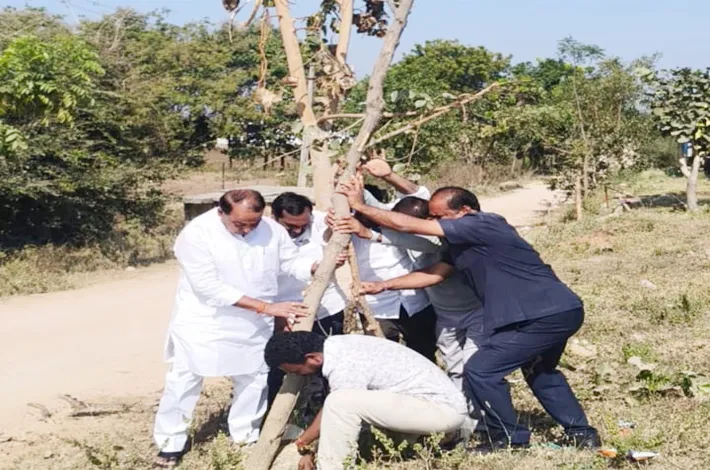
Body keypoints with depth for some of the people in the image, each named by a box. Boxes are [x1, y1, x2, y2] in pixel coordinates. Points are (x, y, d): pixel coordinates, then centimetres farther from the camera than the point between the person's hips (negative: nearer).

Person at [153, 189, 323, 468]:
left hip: (254, 325, 4)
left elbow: (292, 262, 2)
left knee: (254, 380, 14)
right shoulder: (196, 234, -25)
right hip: (202, 323, -4)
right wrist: (266, 307, -30)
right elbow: (210, 288, -28)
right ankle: (171, 442, 22)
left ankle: (246, 435, 35)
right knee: (184, 382, 5)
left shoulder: (272, 229, -10)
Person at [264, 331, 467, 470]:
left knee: (341, 403, -23)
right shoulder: (336, 347, 4)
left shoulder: (345, 369, -22)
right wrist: (302, 442, 21)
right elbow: (330, 410, 16)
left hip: (442, 408, -10)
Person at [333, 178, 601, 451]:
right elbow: (433, 275, 15)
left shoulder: (481, 224, -14)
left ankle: (512, 442, 6)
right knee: (538, 371, 32)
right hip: (558, 311, 11)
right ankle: (582, 434, 35)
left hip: (547, 315, -11)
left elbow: (409, 226, -14)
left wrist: (360, 206, -6)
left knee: (480, 371, -7)